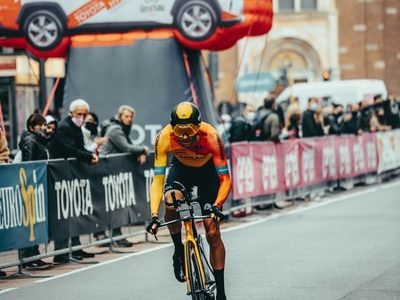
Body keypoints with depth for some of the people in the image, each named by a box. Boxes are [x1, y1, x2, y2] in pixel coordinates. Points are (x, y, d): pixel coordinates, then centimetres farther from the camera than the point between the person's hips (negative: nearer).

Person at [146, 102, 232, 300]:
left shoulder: (210, 136, -36)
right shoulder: (164, 137, -33)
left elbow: (225, 179, -33)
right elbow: (158, 180, -30)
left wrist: (217, 206, -49)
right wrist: (154, 215, -41)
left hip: (207, 171, -1)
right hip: (181, 168, 1)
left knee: (213, 233, -6)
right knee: (171, 199, -33)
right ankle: (179, 252, -7)